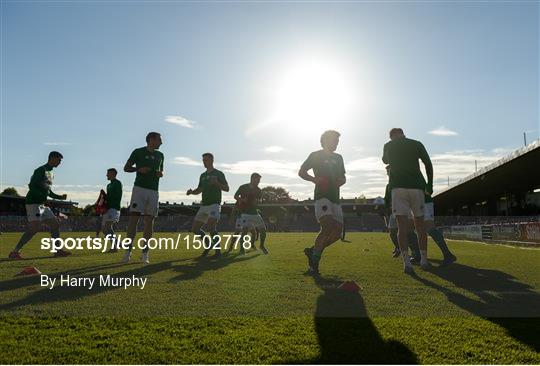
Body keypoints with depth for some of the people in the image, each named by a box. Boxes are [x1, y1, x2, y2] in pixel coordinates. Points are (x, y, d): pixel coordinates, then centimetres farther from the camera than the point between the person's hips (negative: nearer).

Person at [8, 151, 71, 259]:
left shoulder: (51, 173, 18)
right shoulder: (41, 170, -10)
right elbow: (31, 186, -19)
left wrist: (60, 197, 14)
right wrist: (43, 196, -27)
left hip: (42, 204, 9)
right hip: (33, 203, -9)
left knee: (55, 225, 5)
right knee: (35, 228, -17)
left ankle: (58, 250, 9)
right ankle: (14, 252, -9)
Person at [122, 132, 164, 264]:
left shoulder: (160, 155, 16)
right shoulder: (138, 152, 2)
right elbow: (126, 168, 5)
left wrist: (160, 174, 3)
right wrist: (139, 169, -12)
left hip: (154, 191, 4)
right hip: (139, 188, -4)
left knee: (149, 221, 1)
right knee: (134, 218, -10)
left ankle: (145, 253, 5)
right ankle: (128, 251, -4)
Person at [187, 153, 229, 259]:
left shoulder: (218, 173, 1)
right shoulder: (203, 175, 19)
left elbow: (227, 188, -3)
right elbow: (199, 190, 24)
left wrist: (216, 183, -20)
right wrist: (191, 191, 3)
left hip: (214, 204, -7)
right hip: (204, 205, 7)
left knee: (211, 227, -23)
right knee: (194, 228, 4)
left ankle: (218, 251, -13)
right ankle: (209, 244, 21)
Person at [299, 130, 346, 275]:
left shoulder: (338, 158, 21)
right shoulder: (316, 155, 3)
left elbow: (343, 177, 27)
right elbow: (301, 172, 3)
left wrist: (341, 181, 2)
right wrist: (314, 179, -14)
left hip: (335, 198, 7)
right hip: (322, 196, -7)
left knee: (338, 232, 0)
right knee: (327, 228, -22)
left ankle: (313, 250, 17)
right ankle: (314, 262, -11)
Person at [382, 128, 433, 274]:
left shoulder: (388, 146, 11)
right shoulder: (417, 144, 10)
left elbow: (385, 160, 31)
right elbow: (428, 165, 4)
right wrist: (429, 186, 10)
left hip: (398, 187, -1)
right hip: (417, 187, 1)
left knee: (402, 227, -6)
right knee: (420, 226, 11)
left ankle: (407, 263, -15)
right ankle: (424, 261, 16)